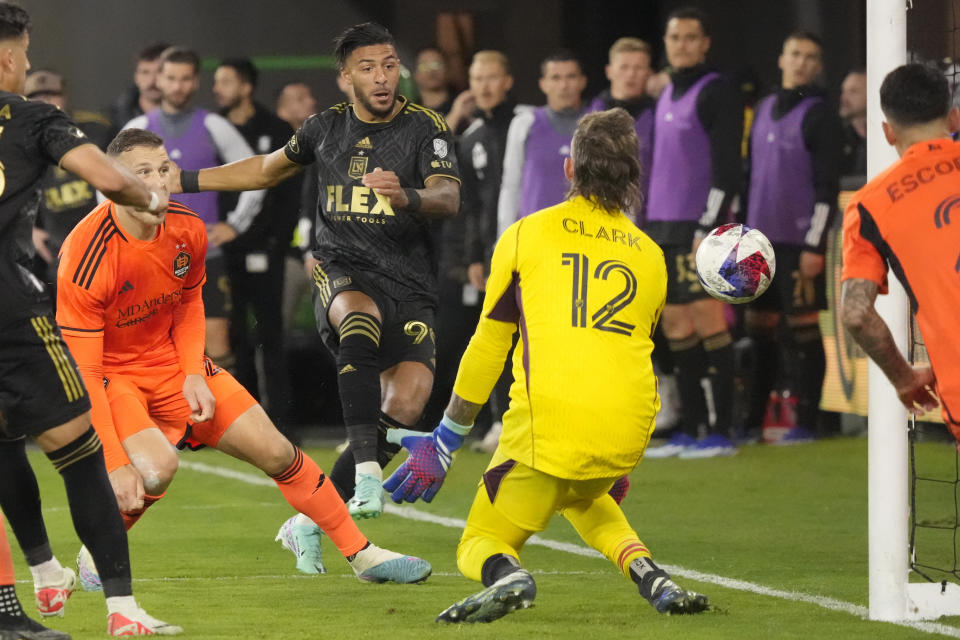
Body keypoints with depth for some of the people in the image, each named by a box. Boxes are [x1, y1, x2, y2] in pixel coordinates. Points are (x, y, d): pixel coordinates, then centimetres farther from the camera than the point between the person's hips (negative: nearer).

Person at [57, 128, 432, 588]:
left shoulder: (186, 230, -11)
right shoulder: (87, 260, -30)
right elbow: (82, 373, -28)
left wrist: (194, 373, -3)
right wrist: (114, 463, -32)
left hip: (169, 361, 6)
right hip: (108, 375, -6)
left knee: (275, 451, 1)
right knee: (156, 467, -31)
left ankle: (362, 554, 16)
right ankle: (97, 556, -3)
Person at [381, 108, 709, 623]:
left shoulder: (527, 234, 8)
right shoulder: (649, 255, 17)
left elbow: (487, 347, 10)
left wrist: (445, 440, 18)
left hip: (548, 425, -4)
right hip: (628, 434, 4)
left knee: (479, 547, 11)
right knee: (583, 498, 37)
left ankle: (505, 575, -26)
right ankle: (649, 575, 11)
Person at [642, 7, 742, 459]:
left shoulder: (715, 94, -8)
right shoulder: (666, 96, 17)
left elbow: (726, 168, -14)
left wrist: (708, 229, -20)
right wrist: (649, 229, 18)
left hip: (700, 229, -8)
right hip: (663, 229, 8)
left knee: (707, 321, -9)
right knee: (675, 327, 8)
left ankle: (720, 431, -8)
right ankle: (691, 429, 12)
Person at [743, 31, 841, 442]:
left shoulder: (819, 116, -6)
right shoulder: (764, 109, 15)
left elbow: (827, 188, -10)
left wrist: (815, 246, -15)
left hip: (798, 243, -6)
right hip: (760, 240, 6)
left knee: (802, 330, -3)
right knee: (760, 330, 9)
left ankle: (804, 420, 1)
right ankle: (752, 419, 14)